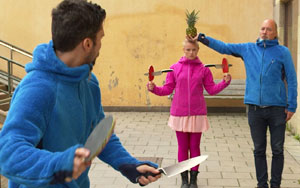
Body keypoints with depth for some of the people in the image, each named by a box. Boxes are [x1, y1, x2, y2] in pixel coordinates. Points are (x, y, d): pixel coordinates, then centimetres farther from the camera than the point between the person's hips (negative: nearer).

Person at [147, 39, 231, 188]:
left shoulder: (203, 69, 1)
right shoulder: (174, 68, 0)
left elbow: (211, 89, 3)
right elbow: (167, 89, 3)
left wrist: (225, 82, -11)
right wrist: (154, 88, -13)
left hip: (197, 114, 0)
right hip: (179, 113, 0)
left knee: (194, 147, 8)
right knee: (183, 147, 8)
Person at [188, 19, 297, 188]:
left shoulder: (283, 52, 2)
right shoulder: (247, 49, 10)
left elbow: (291, 80, 1)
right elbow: (223, 47, 13)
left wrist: (291, 106, -3)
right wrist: (201, 38, 4)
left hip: (277, 109, -2)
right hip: (255, 108, 2)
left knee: (277, 150, 4)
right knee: (259, 150, 8)